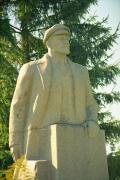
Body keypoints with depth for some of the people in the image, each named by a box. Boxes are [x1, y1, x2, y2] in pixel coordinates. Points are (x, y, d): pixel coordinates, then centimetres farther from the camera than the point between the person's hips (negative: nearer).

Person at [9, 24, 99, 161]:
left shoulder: (80, 71, 16)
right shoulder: (31, 69, 6)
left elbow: (89, 105, 17)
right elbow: (18, 106, 4)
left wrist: (92, 122, -6)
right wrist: (15, 143, -6)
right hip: (42, 141, -3)